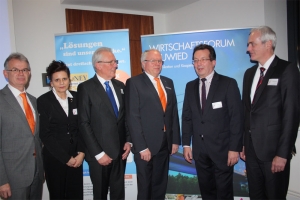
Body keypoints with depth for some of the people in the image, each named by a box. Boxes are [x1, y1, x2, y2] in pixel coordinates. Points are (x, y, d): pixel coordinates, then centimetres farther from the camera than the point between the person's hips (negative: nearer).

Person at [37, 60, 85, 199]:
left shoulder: (76, 98, 3)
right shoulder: (43, 101, -6)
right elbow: (45, 134, -9)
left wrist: (81, 152, -5)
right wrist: (65, 158, -10)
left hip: (76, 157, 3)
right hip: (54, 158, -2)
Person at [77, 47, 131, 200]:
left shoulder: (120, 86, 8)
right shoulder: (86, 88, -9)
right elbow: (84, 124, -13)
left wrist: (128, 141, 3)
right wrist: (98, 153, -14)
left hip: (120, 151, 5)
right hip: (100, 154, -4)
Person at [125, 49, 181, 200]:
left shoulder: (168, 83, 11)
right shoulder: (134, 83, -7)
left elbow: (173, 112, 11)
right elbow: (132, 117, -14)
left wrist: (175, 140, 6)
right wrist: (141, 147, -17)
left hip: (165, 143, 5)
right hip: (146, 145, -5)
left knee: (161, 185, 18)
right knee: (145, 187, 12)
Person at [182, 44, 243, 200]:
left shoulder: (228, 83, -6)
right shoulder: (190, 86, 8)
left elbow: (236, 117, -9)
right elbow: (187, 117, 9)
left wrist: (235, 148, -13)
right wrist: (186, 144, 5)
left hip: (222, 148, -4)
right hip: (199, 149, 4)